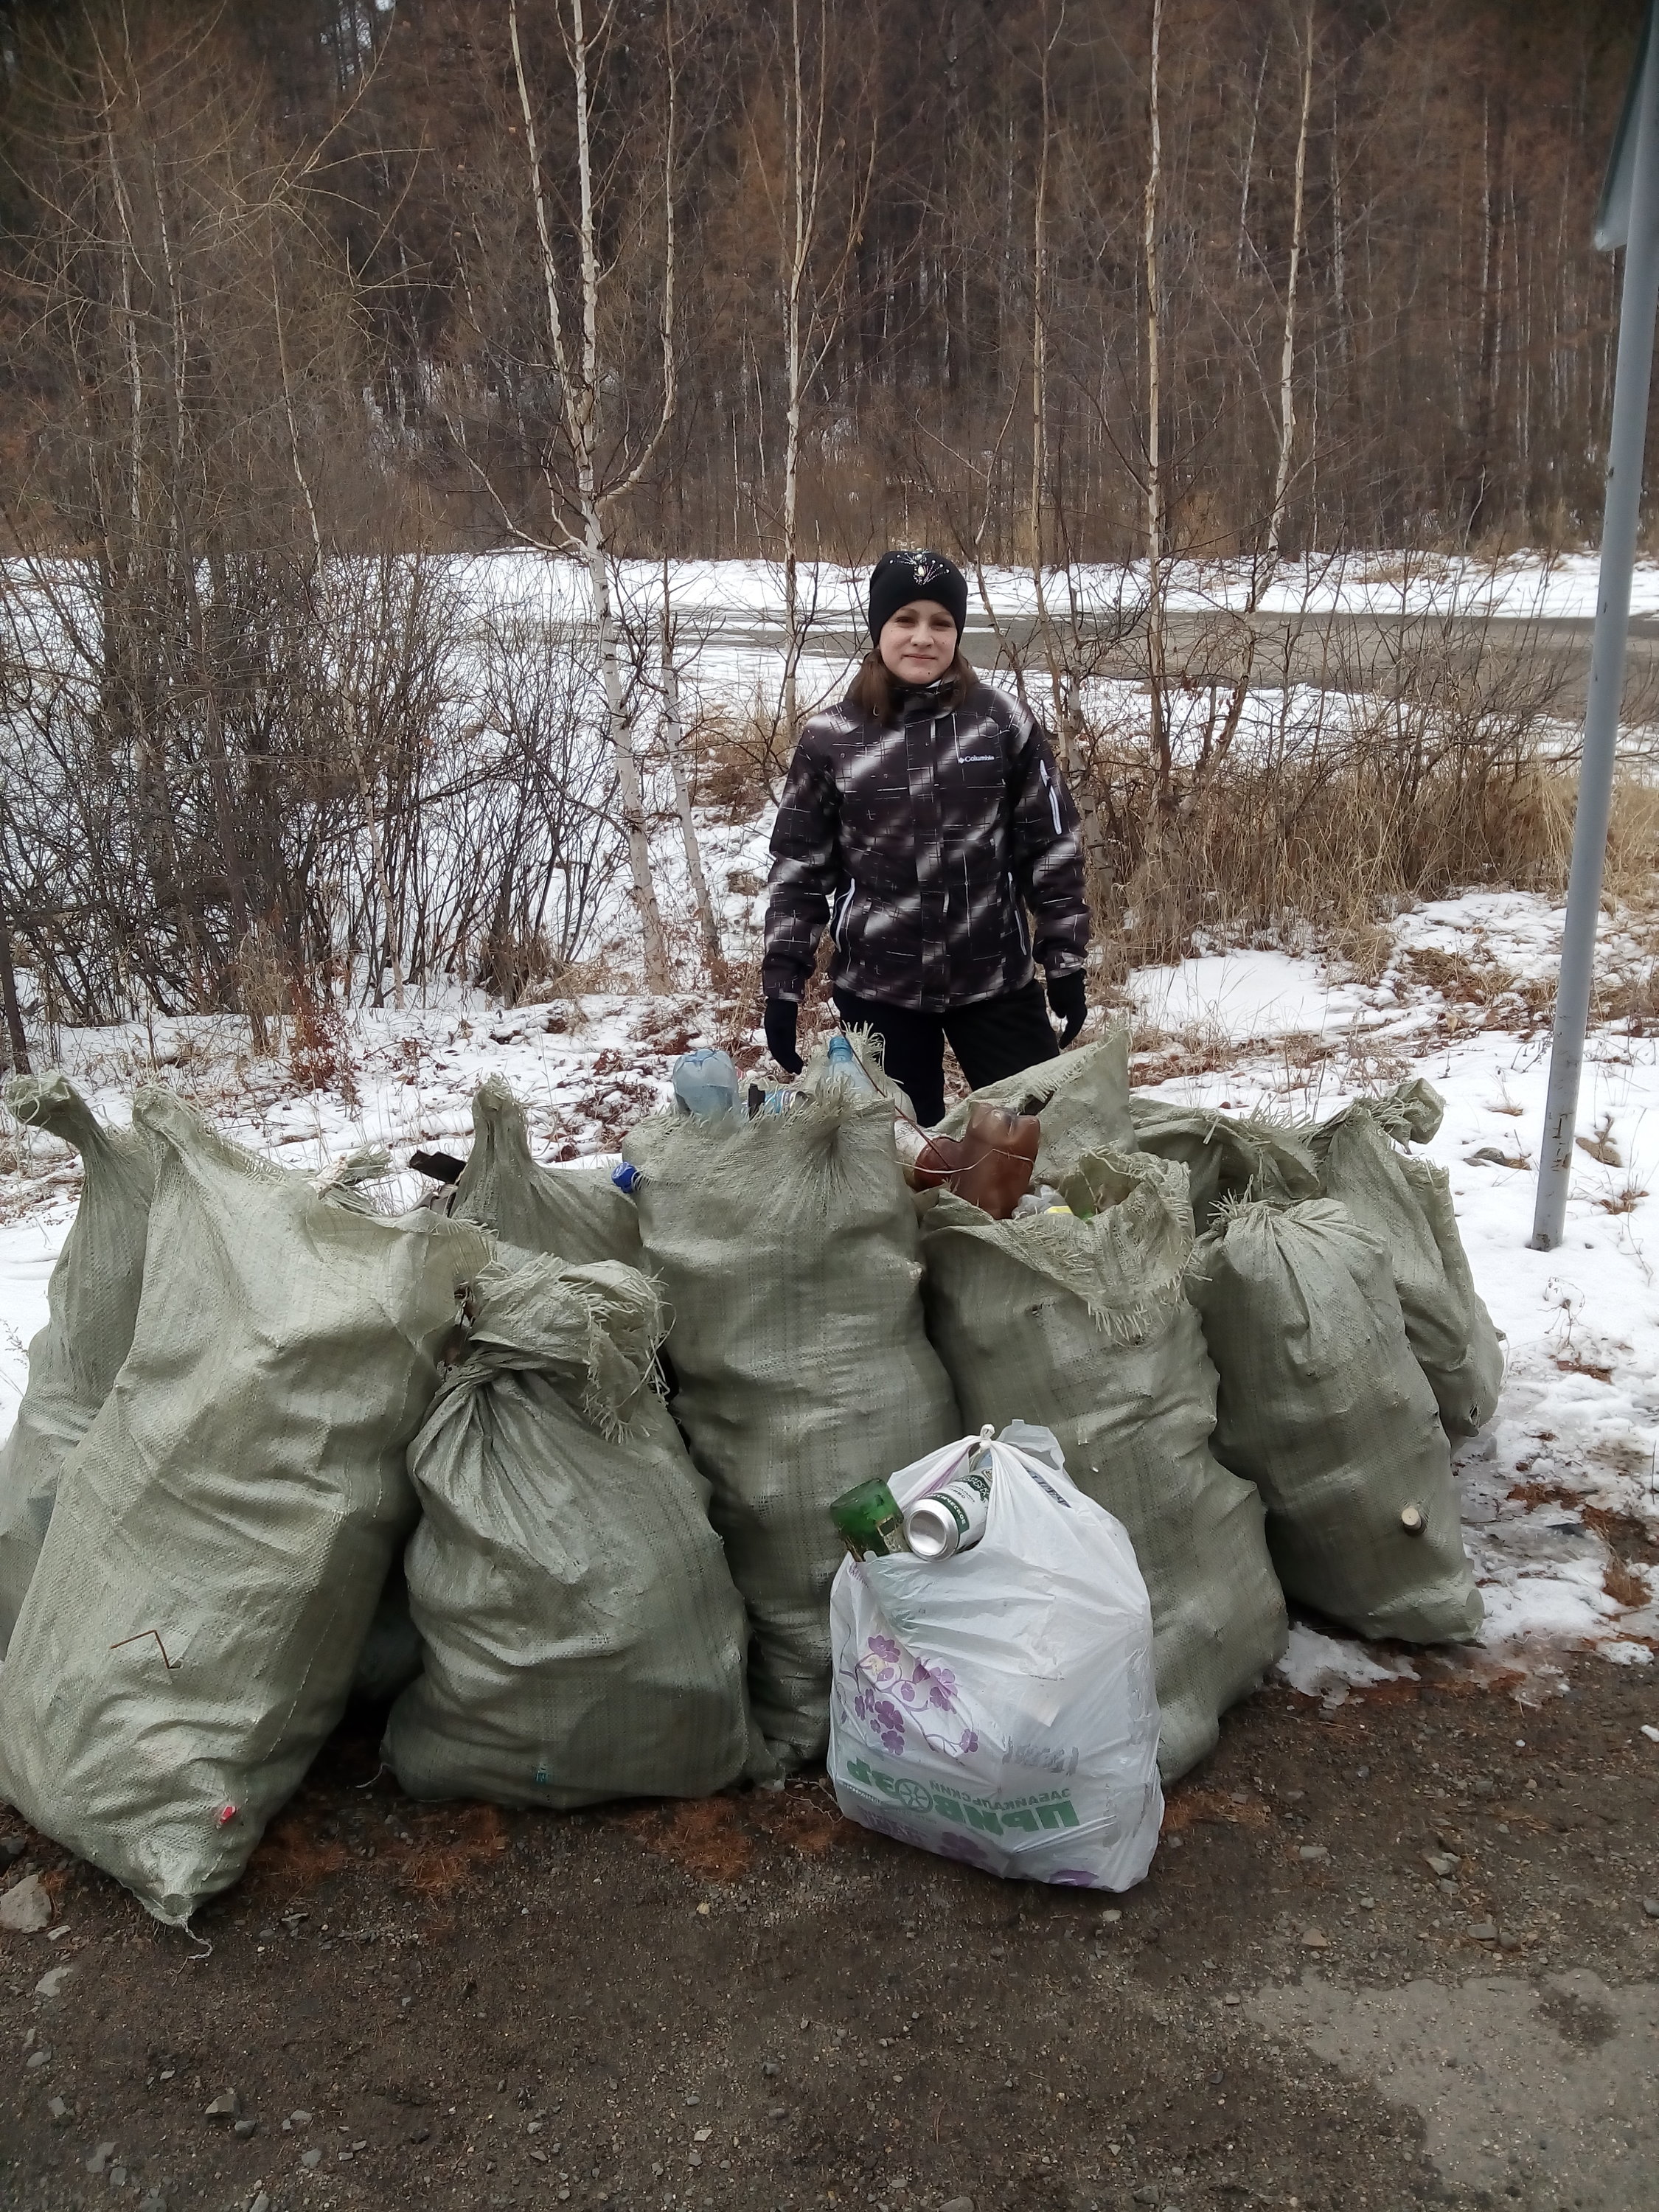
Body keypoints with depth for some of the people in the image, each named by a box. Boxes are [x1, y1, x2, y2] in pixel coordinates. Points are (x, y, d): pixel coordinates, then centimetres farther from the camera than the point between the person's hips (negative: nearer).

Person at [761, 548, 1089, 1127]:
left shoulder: (1004, 723, -2)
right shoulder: (830, 738, -1)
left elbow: (1052, 848, 2)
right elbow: (798, 868, 3)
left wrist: (1064, 962, 1)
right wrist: (782, 984, 0)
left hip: (996, 981, 0)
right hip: (876, 990, 0)